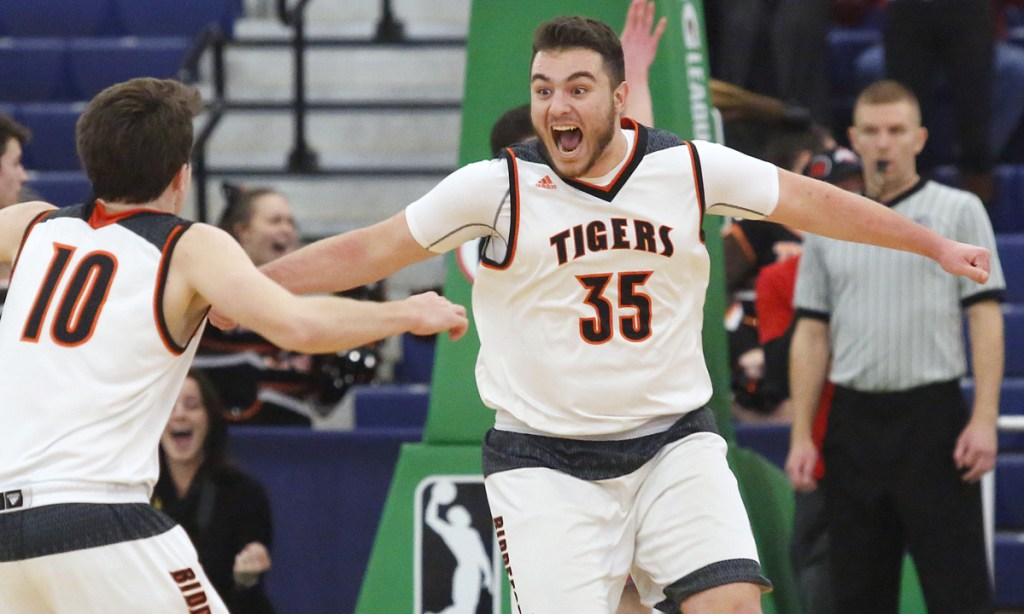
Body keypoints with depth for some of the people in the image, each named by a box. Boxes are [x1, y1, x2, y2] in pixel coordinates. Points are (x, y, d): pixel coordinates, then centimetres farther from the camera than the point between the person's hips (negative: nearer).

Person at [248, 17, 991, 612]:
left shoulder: (690, 169, -2)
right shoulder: (498, 187, -8)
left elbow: (811, 202, 11)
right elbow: (368, 251, -3)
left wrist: (936, 245, 18)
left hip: (675, 444, 2)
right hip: (544, 459, -2)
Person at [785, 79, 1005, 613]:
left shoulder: (958, 213, 3)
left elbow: (985, 318, -2)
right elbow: (811, 334, 12)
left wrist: (984, 419, -12)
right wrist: (801, 435, 4)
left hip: (933, 416, -3)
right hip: (853, 424, 4)